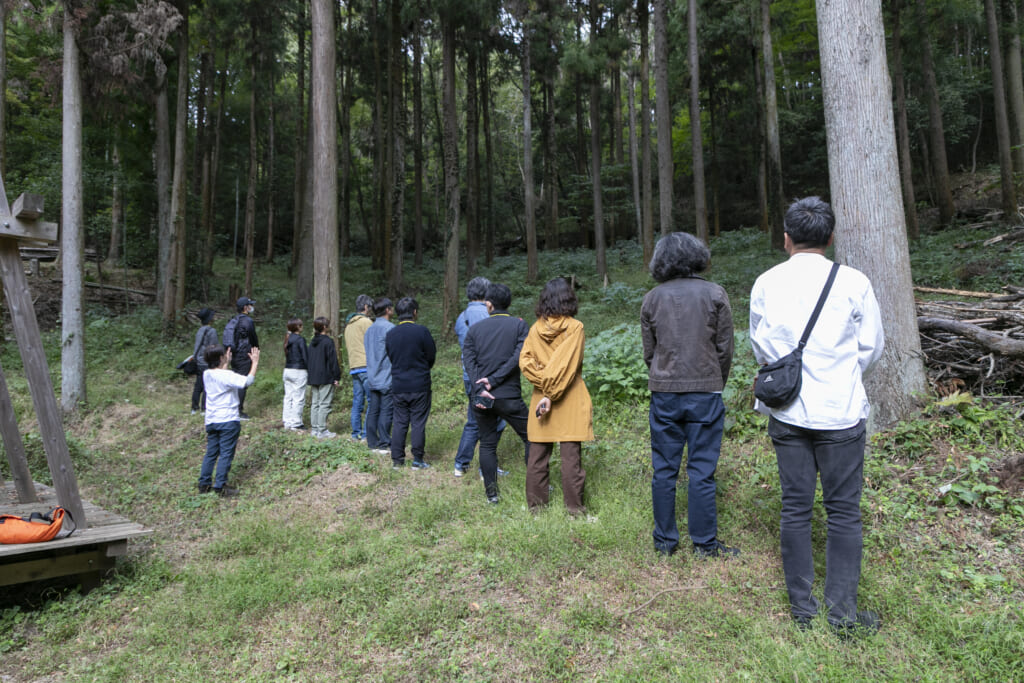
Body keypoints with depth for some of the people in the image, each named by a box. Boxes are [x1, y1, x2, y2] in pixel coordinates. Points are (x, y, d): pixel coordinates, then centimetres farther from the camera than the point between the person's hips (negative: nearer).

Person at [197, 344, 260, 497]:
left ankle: (204, 484, 21)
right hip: (228, 421, -7)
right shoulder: (227, 376, -18)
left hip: (211, 420, 8)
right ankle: (220, 487, 3)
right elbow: (248, 380, -24)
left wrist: (226, 362, 31)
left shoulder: (207, 374, 5)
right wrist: (255, 362, -15)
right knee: (226, 454, 1)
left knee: (211, 453, 16)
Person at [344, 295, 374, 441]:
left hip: (353, 367, 8)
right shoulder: (365, 321, -8)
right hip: (366, 365, -8)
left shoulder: (348, 324, 19)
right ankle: (366, 434, -9)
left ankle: (356, 433, 13)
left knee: (357, 401, 11)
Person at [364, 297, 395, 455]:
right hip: (387, 378, -8)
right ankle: (384, 444, 0)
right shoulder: (390, 328, -11)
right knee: (386, 411, -3)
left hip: (372, 378, 8)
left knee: (373, 411, 10)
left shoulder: (369, 330, 14)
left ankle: (372, 442, 14)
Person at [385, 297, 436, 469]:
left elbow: (391, 357, 11)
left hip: (398, 385, 4)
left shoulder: (390, 334, 2)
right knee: (418, 423, 4)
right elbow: (432, 356, -2)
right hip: (419, 385, -4)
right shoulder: (421, 331, -11)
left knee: (399, 422, 11)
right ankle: (417, 460, 8)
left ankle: (397, 460, 14)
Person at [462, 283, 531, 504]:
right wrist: (494, 380, -11)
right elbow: (518, 357, -13)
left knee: (487, 444, 13)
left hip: (481, 397, 3)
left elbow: (469, 361, -5)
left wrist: (480, 389, -12)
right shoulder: (519, 325, -1)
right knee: (531, 438, 11)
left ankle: (491, 492, 15)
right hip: (509, 396, -3)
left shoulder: (474, 329, 6)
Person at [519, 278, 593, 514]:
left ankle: (535, 503, 17)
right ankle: (574, 505, 7)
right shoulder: (575, 327, -7)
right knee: (571, 453, 1)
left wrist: (545, 386, -7)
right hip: (570, 397, -3)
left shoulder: (535, 328, 3)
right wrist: (552, 394, -11)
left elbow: (525, 361, -4)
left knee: (538, 452, 9)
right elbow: (567, 366, -13)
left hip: (540, 396, 4)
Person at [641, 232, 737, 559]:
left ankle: (664, 541, 18)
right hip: (705, 392, -1)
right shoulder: (715, 294, -2)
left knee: (663, 470, 9)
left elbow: (648, 353, 6)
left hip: (664, 394, 2)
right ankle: (704, 543, 14)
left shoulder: (651, 299, 3)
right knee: (701, 471, 5)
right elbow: (725, 349, 0)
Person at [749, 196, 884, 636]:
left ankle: (802, 607, 22)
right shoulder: (853, 282, -8)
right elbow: (871, 348, 3)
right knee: (843, 510, 9)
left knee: (795, 507, 11)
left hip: (786, 412, 2)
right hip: (840, 411, -2)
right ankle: (843, 611, 17)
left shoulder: (765, 284, -2)